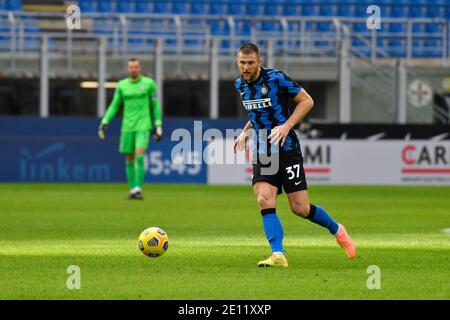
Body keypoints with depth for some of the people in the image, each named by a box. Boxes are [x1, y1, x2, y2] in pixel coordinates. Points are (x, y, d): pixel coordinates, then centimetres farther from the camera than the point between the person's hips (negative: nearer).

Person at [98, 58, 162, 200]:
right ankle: (133, 190, 17)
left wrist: (158, 125, 3)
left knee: (140, 157, -17)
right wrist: (104, 122, -2)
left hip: (143, 126, -3)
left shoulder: (149, 83, 0)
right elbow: (114, 106, 9)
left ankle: (138, 189, -14)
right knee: (129, 159, 6)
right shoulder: (122, 85, 5)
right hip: (127, 127, 3)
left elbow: (155, 105, 6)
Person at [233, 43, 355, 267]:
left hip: (287, 148, -5)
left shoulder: (276, 79, -13)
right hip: (262, 153, 5)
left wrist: (287, 125, -18)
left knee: (300, 208, -3)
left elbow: (306, 101, -7)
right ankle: (278, 255, -19)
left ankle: (337, 230, 24)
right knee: (264, 201, -17)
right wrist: (245, 131, 10)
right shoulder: (240, 84, 6)